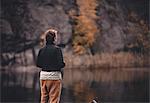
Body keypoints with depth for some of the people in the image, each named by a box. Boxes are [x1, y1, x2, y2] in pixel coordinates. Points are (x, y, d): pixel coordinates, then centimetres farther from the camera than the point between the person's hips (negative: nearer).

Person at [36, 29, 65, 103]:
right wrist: (63, 64, 8)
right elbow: (60, 64, -14)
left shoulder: (41, 50, 3)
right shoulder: (57, 49, -10)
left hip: (43, 75, 5)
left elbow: (38, 64, 5)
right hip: (54, 76, -5)